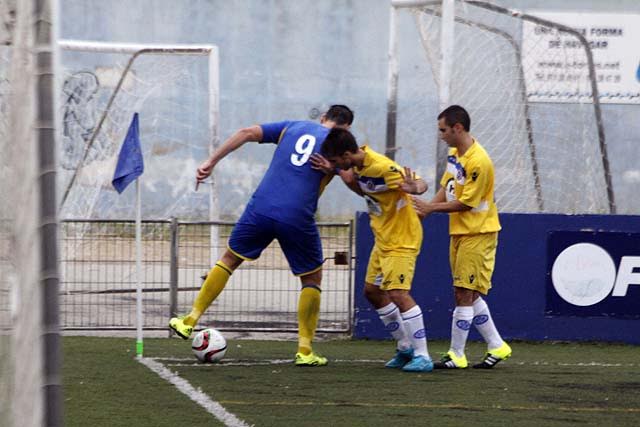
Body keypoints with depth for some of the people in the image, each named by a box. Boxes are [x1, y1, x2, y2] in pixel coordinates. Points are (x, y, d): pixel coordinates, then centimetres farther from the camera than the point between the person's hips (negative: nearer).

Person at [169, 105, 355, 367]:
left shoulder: (293, 128, 16)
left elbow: (247, 133, 7)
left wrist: (211, 163, 8)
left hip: (261, 208, 3)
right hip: (297, 217, -3)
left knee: (229, 259, 22)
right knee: (312, 279, 16)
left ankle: (190, 322, 18)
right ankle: (304, 351, 10)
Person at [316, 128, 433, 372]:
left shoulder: (382, 168, -27)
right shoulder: (360, 165, -1)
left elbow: (422, 185, -28)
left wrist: (413, 187, -51)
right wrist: (348, 179, -1)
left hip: (401, 240, -10)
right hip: (383, 239, 10)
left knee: (398, 294, -19)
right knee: (372, 291, 14)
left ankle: (422, 356, -15)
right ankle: (405, 348, 25)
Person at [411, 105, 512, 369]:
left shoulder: (478, 161, -21)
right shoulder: (455, 154, 8)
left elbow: (466, 203, -18)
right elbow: (446, 188, 14)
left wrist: (432, 208, -12)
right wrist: (424, 210, 1)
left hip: (478, 235, -9)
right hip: (459, 232, 9)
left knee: (465, 295, -6)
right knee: (467, 295, 12)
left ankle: (456, 356, -2)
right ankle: (497, 347, 21)